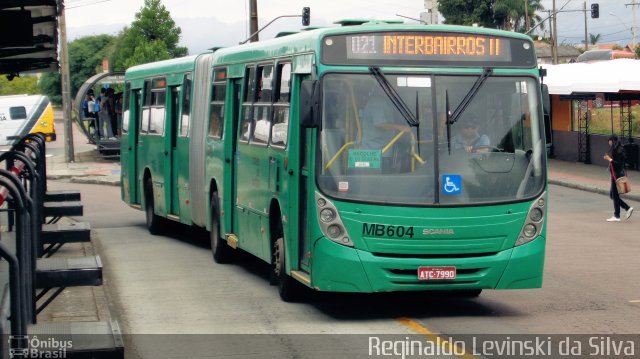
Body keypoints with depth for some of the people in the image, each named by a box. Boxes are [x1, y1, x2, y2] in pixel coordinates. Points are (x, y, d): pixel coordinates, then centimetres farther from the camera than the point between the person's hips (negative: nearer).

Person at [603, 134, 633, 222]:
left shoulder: (619, 151, -17)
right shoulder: (615, 150, 11)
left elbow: (620, 164, -21)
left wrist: (610, 160, -19)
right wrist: (609, 158, 7)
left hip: (617, 175, -10)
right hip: (614, 175, 10)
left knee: (615, 195, -2)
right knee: (612, 195, 14)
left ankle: (616, 216, 6)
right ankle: (628, 208, 16)